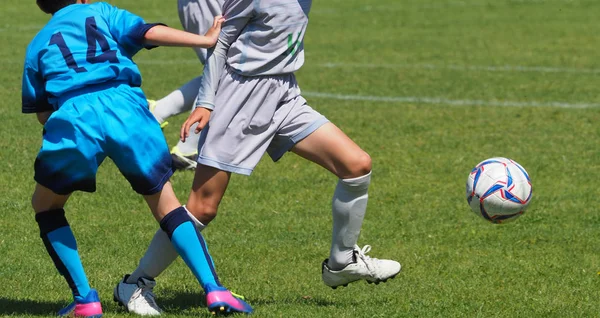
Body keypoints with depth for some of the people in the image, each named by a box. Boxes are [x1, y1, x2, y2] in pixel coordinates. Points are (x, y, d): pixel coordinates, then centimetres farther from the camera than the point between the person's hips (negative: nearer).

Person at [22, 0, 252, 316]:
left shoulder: (37, 45, 27)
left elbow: (42, 113, 25)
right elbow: (148, 32, 6)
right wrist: (206, 40, 5)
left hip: (73, 118, 0)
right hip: (126, 106, 0)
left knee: (45, 206, 23)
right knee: (165, 203, 16)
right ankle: (214, 290, 2)